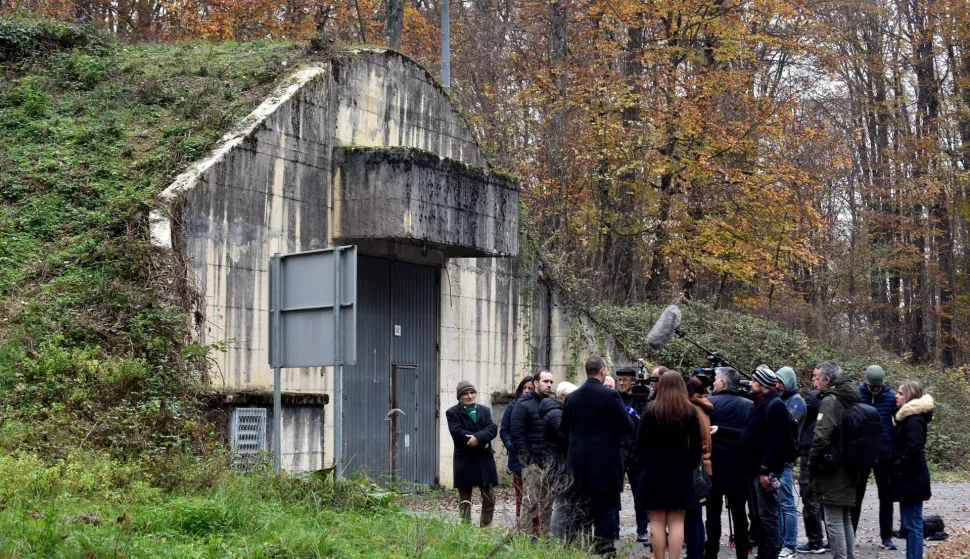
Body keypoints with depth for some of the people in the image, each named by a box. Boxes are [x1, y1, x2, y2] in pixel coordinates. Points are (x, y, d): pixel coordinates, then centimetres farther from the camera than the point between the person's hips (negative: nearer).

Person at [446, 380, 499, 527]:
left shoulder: (485, 410, 14)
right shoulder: (453, 412, 2)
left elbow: (492, 428, -1)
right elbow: (457, 432, -14)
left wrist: (478, 438, -20)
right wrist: (482, 441, -14)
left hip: (485, 459, 3)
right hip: (464, 460, -3)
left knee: (489, 497, 2)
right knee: (465, 499, 3)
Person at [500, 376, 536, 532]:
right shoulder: (513, 407, 5)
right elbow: (504, 431, 6)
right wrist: (511, 447, -8)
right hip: (518, 459, 1)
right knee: (521, 497, 4)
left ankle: (535, 530, 4)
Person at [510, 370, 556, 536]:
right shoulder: (524, 405, -2)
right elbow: (516, 433, -9)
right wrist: (526, 457, -15)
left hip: (551, 462, 6)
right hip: (533, 462, -6)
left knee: (548, 503, 9)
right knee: (530, 502, -11)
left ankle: (545, 535, 15)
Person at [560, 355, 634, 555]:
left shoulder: (572, 397, 2)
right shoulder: (611, 395, -12)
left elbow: (563, 429, 11)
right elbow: (628, 427, -11)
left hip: (579, 463, 4)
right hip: (605, 462, -4)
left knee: (583, 508, 12)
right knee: (606, 507, 2)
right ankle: (604, 547, 0)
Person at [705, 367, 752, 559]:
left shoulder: (708, 403, -10)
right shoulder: (749, 405, -2)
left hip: (713, 467, -2)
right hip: (739, 468, 2)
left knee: (713, 514, 5)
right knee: (739, 514, 9)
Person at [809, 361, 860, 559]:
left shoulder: (830, 401, -16)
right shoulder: (851, 400, 11)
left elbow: (822, 436, -24)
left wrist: (813, 460, -9)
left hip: (831, 470, -9)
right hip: (848, 470, 9)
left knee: (834, 521, -5)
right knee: (846, 520, 17)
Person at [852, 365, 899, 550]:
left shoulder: (892, 396, -7)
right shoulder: (857, 394, -8)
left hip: (885, 453, 0)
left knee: (886, 496, 9)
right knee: (856, 495, 8)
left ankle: (886, 536, 19)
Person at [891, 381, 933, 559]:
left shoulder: (914, 419, -16)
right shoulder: (908, 416, 15)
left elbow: (913, 450, -24)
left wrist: (896, 469, -16)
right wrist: (896, 470, 12)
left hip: (912, 479, -10)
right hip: (909, 477, 10)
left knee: (913, 523, -7)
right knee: (910, 523, 13)